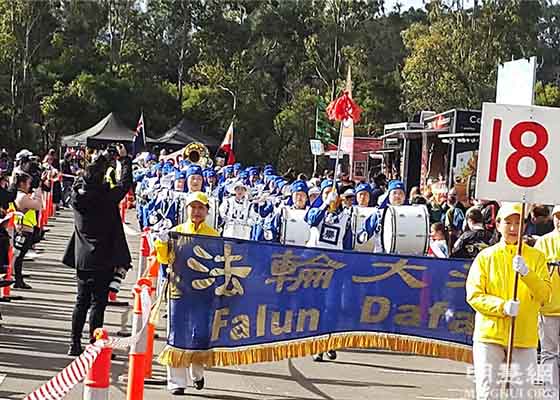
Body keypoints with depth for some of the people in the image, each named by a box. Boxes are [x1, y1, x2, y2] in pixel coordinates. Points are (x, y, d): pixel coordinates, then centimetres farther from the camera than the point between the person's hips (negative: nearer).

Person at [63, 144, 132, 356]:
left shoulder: (77, 195, -3)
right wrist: (124, 159, 10)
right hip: (102, 259, -6)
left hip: (82, 258, 6)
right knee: (98, 302, -1)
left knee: (81, 301, 15)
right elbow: (125, 183, -3)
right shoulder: (106, 197, -16)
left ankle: (75, 344, 18)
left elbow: (82, 180, 18)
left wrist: (100, 162, 22)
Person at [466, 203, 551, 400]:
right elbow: (474, 295, -2)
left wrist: (526, 273, -21)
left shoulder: (536, 257, 6)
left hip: (525, 338, 1)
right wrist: (502, 306, -17)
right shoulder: (486, 256, 4)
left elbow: (544, 295, -4)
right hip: (490, 334, -1)